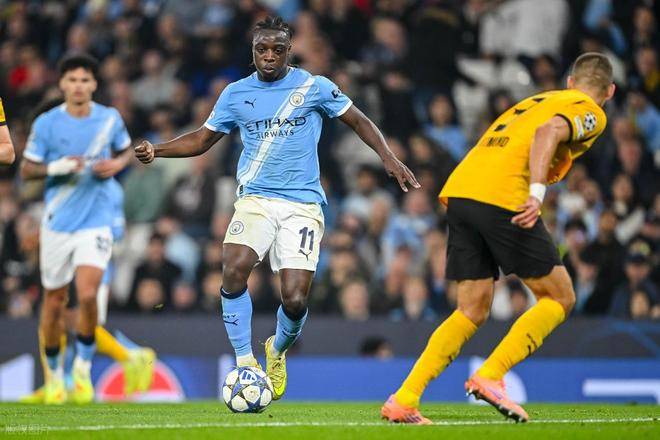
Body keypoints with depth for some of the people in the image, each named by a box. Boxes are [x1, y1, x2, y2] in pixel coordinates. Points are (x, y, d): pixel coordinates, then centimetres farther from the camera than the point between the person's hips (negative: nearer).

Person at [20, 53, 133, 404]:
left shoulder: (110, 118, 0)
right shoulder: (46, 123, -4)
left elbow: (125, 150, 18)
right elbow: (26, 169, 1)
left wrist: (116, 164, -4)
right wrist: (57, 168, -17)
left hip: (96, 221, 0)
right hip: (57, 223, 0)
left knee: (87, 294, -18)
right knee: (54, 302, 7)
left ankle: (83, 367, 2)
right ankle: (53, 373, 27)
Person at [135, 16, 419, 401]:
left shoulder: (315, 87, 1)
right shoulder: (236, 94, 8)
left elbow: (359, 122, 10)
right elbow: (202, 139, 17)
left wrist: (389, 158, -3)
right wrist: (156, 151, 2)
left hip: (303, 205, -1)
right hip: (256, 198, 1)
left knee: (295, 301, -10)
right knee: (234, 272, -26)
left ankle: (278, 351, 25)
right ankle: (245, 362, -12)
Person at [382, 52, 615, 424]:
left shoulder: (536, 100, 31)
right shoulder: (590, 113, 7)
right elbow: (548, 132, -13)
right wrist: (538, 193, -23)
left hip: (459, 190, 8)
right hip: (503, 197, -8)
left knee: (473, 311, 13)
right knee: (560, 298, 5)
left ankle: (403, 399, 2)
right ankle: (489, 376, -9)